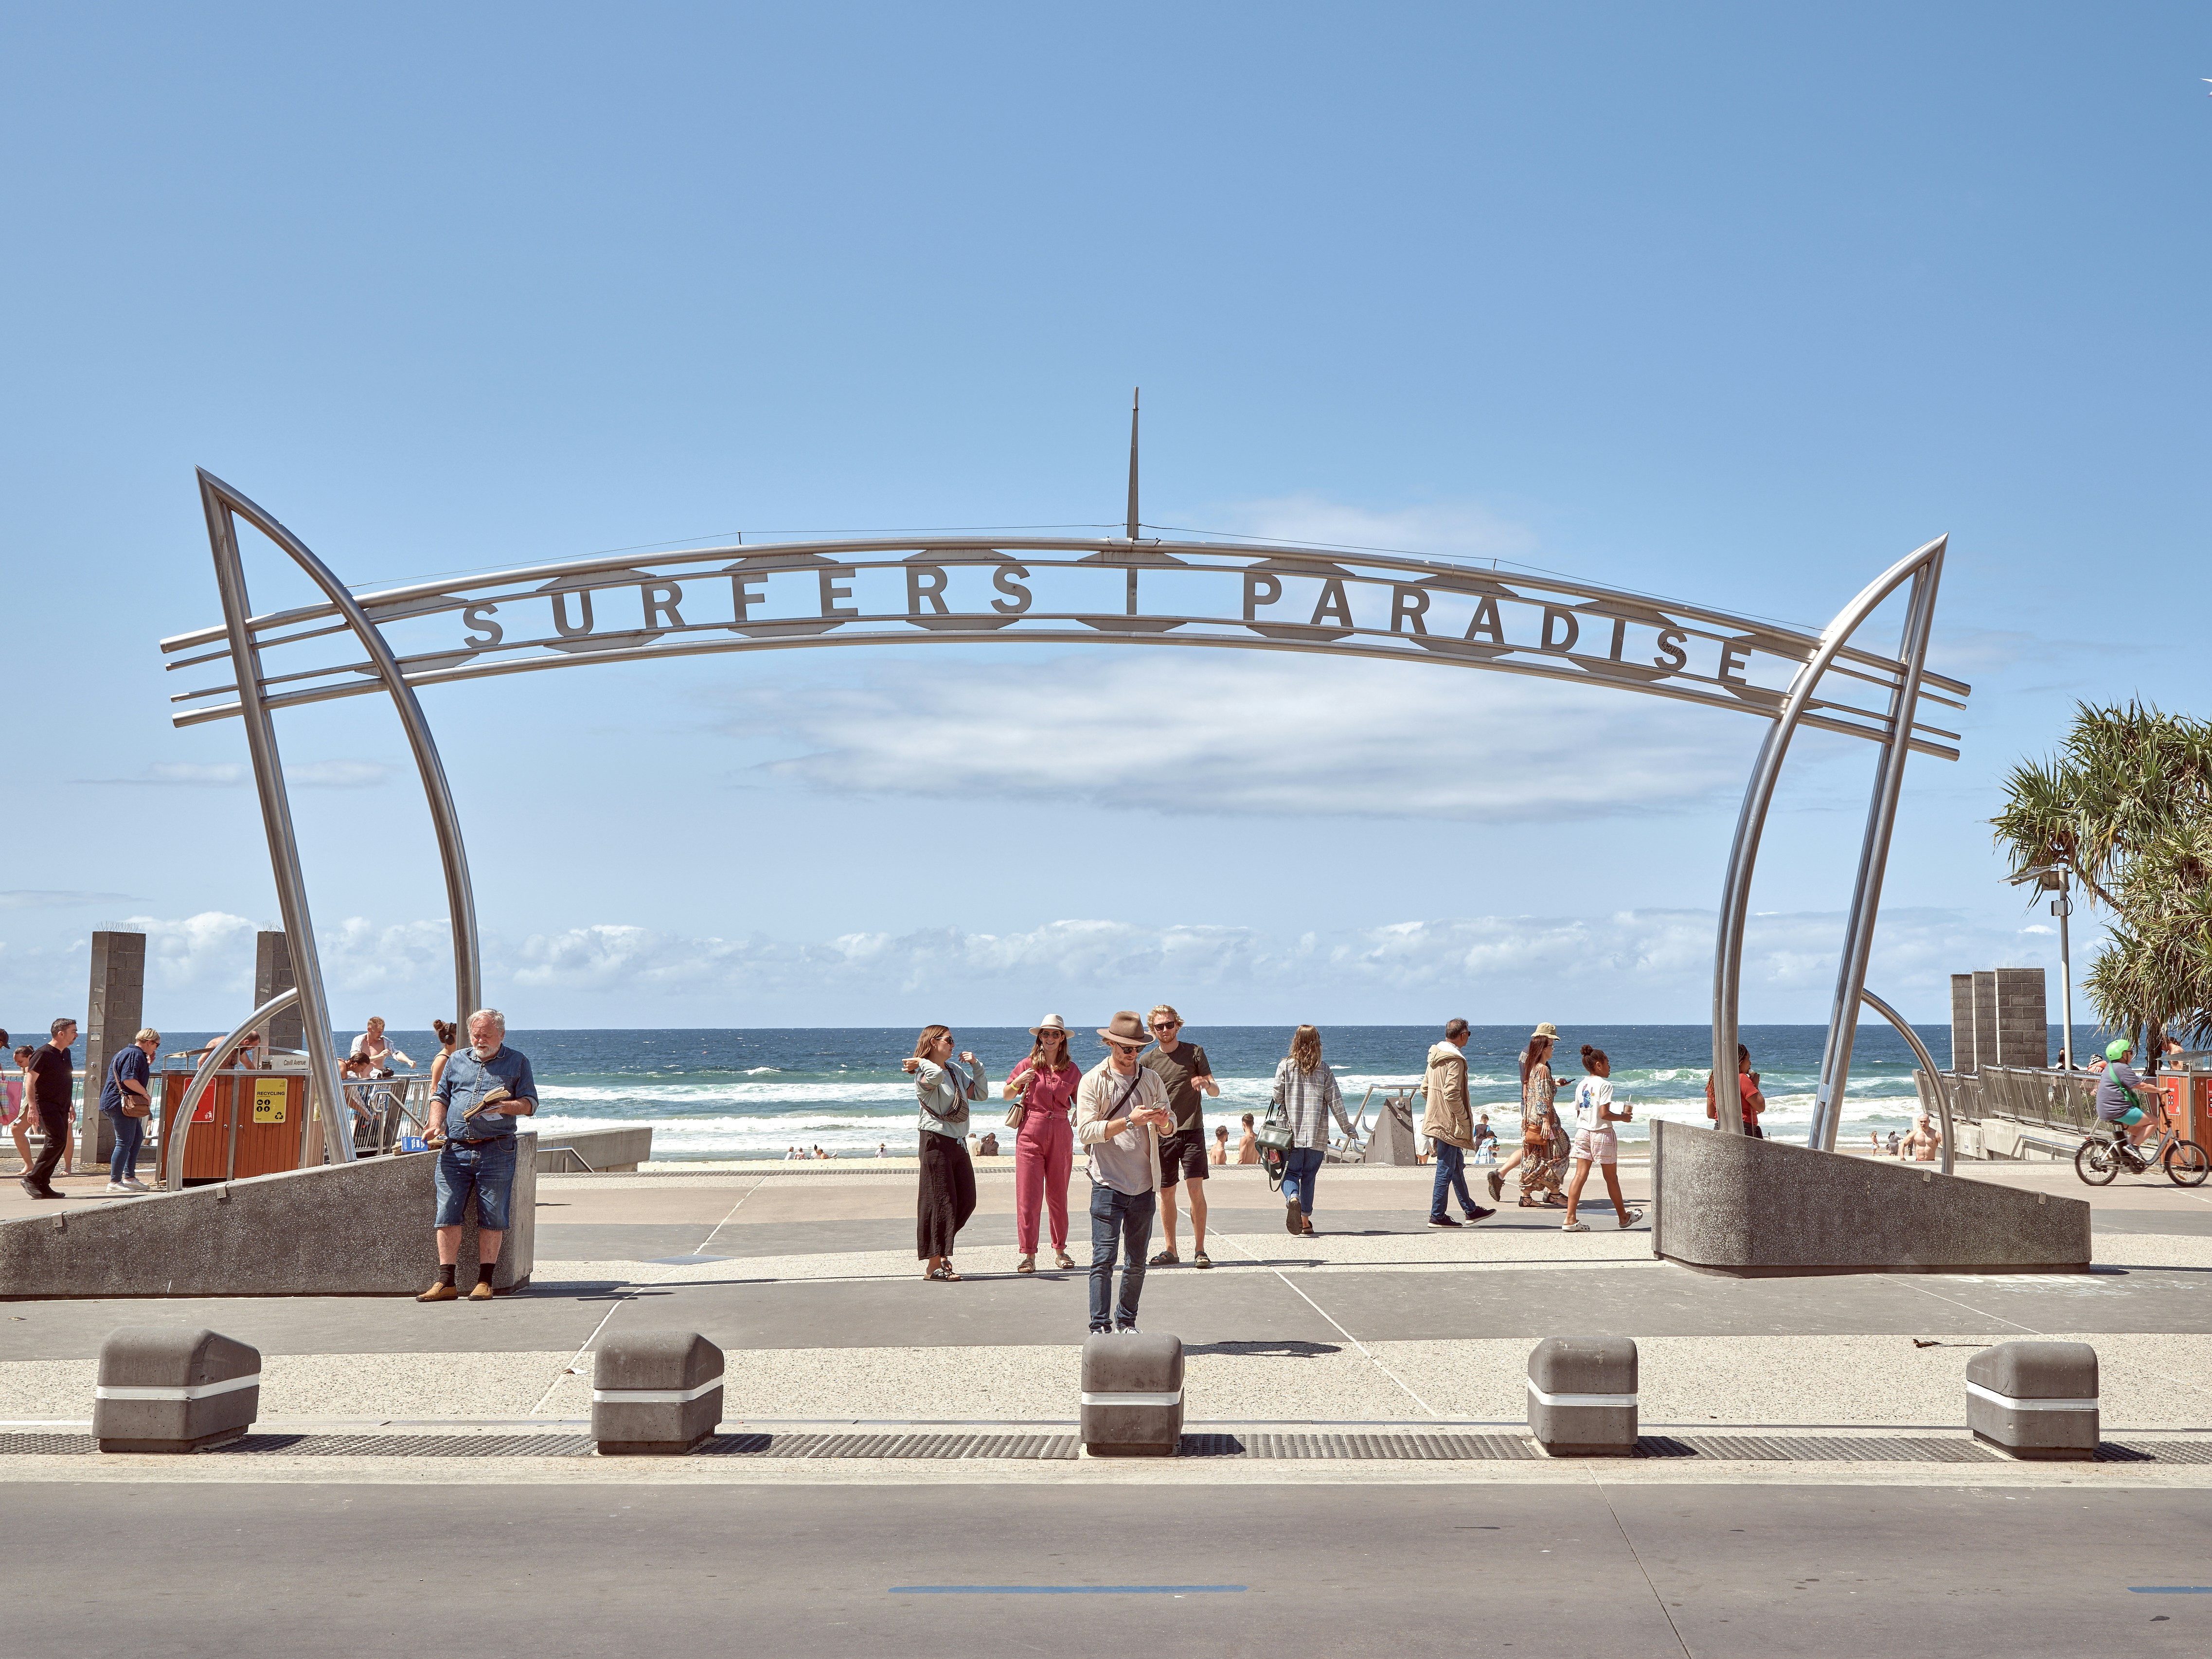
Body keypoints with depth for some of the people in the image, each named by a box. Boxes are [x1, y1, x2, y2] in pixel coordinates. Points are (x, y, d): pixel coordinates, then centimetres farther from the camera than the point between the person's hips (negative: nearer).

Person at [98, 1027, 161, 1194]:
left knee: (137, 1137, 17)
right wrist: (146, 1094, -15)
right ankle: (115, 1182, -7)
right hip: (119, 1103, -11)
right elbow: (129, 1080, -25)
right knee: (125, 1142, -9)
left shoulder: (127, 1053, 20)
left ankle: (130, 1177, 21)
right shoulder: (136, 1055, -14)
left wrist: (147, 1065, 19)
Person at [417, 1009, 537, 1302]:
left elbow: (530, 1103, 5)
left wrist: (504, 1107, -15)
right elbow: (440, 1097, 20)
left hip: (496, 1150, -2)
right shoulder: (457, 1061, 19)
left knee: (492, 1218, -3)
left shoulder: (517, 1062, 11)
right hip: (455, 1149, 3)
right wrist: (436, 1125, 1)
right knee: (447, 1214, -4)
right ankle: (446, 1283, 0)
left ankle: (484, 1282, 4)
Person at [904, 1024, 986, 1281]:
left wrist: (976, 1065, 12)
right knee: (941, 1202, -7)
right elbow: (936, 1076, -35)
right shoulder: (925, 1073, -10)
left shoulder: (956, 1070, 16)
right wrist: (921, 1062, -17)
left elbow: (980, 1093, 21)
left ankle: (940, 1250, 25)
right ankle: (933, 1265, -3)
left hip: (959, 1143, 8)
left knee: (966, 1201, 9)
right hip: (937, 1141, -8)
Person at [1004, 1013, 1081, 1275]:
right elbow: (1007, 1095, 11)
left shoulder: (1071, 1070, 6)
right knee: (1028, 1196, -5)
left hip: (1061, 1135, 2)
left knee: (1058, 1196, 9)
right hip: (1031, 1133, -2)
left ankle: (1060, 1250, 21)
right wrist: (1018, 1082, -9)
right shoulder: (1027, 1066, 1)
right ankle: (1028, 1255, -2)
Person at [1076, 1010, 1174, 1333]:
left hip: (1144, 1186, 4)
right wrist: (1129, 1121, -22)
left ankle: (1126, 1322, 22)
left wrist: (1162, 1120, -11)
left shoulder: (1151, 1080, 10)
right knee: (1104, 1259, -9)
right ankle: (1100, 1328, -5)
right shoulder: (1093, 1081, -3)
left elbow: (1171, 1125, 14)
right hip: (1108, 1184, -4)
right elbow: (1085, 1131, -12)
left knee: (1137, 1262, 9)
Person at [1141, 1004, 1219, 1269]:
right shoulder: (1149, 1060, 6)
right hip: (1162, 1133, 2)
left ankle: (1200, 1249, -5)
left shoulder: (1194, 1052, 2)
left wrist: (1206, 1083, -20)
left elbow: (1215, 1090, 1)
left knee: (1195, 1189, -10)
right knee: (1166, 1193, 5)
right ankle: (1169, 1250, 14)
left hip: (1192, 1130, -2)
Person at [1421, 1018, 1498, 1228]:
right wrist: (1465, 1120, -16)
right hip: (1449, 1123, -10)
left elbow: (1425, 1088, 17)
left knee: (1457, 1165, 19)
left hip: (1436, 1119, 10)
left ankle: (1470, 1210, 29)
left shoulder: (1435, 1056, 10)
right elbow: (1452, 1094, -24)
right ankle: (1438, 1216, 2)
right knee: (1446, 1170, -3)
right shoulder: (1455, 1061, -19)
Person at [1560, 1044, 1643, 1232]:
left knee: (1580, 1175, 0)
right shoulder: (1604, 1085, -13)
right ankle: (1624, 1217, 26)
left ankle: (1570, 1219, -9)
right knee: (1611, 1177, 9)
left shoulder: (1581, 1085, 9)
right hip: (1602, 1134, -6)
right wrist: (1623, 1117, -5)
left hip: (1582, 1132, 6)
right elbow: (1604, 1113, -20)